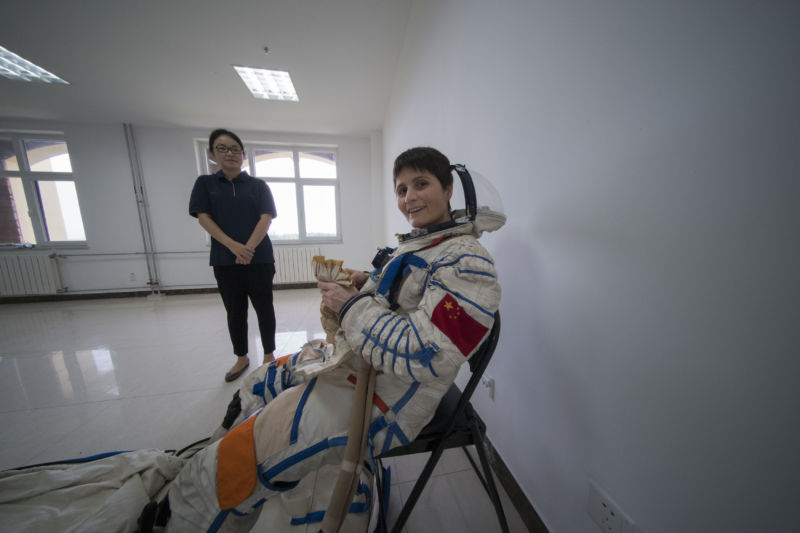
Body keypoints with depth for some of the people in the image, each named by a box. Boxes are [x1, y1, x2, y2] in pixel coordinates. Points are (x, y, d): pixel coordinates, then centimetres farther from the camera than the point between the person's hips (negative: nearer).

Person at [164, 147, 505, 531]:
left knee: (226, 468, -7)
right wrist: (365, 284, 3)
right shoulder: (417, 241, 9)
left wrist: (352, 307, -21)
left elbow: (425, 354, -30)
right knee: (257, 384, 24)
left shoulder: (466, 261, -20)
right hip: (354, 362, 10)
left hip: (383, 401, -9)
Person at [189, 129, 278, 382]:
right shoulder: (205, 183, 9)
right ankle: (241, 358, 30)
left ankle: (268, 355, 24)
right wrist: (233, 245, -16)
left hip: (259, 259, -1)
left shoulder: (258, 185, 5)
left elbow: (266, 218, -5)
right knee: (234, 312, 12)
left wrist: (248, 248, -18)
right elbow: (203, 217, -1)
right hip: (225, 261, 2)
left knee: (264, 308, 6)